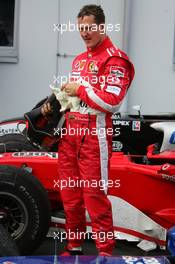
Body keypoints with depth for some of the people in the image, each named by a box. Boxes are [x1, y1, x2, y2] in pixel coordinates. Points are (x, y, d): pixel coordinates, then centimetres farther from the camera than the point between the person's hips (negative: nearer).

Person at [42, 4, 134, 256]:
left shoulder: (115, 59, -6)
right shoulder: (79, 60, 20)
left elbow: (112, 101, -17)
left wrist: (80, 89, -11)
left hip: (94, 135, -8)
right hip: (69, 131, 8)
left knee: (94, 194, -6)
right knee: (69, 192, 12)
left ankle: (105, 251, 5)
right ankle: (74, 245, 25)